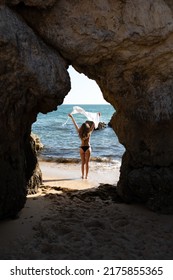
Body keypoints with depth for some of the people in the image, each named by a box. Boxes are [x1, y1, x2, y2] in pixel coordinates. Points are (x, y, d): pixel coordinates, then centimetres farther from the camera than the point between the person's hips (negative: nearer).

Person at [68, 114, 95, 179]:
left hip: (82, 148, 3)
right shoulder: (89, 132, -10)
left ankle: (83, 175, 15)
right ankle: (86, 176, 5)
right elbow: (93, 124, -5)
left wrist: (71, 117, 14)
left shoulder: (79, 132, -3)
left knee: (83, 163, 12)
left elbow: (75, 124, 5)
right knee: (87, 163, 3)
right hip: (87, 148, -3)